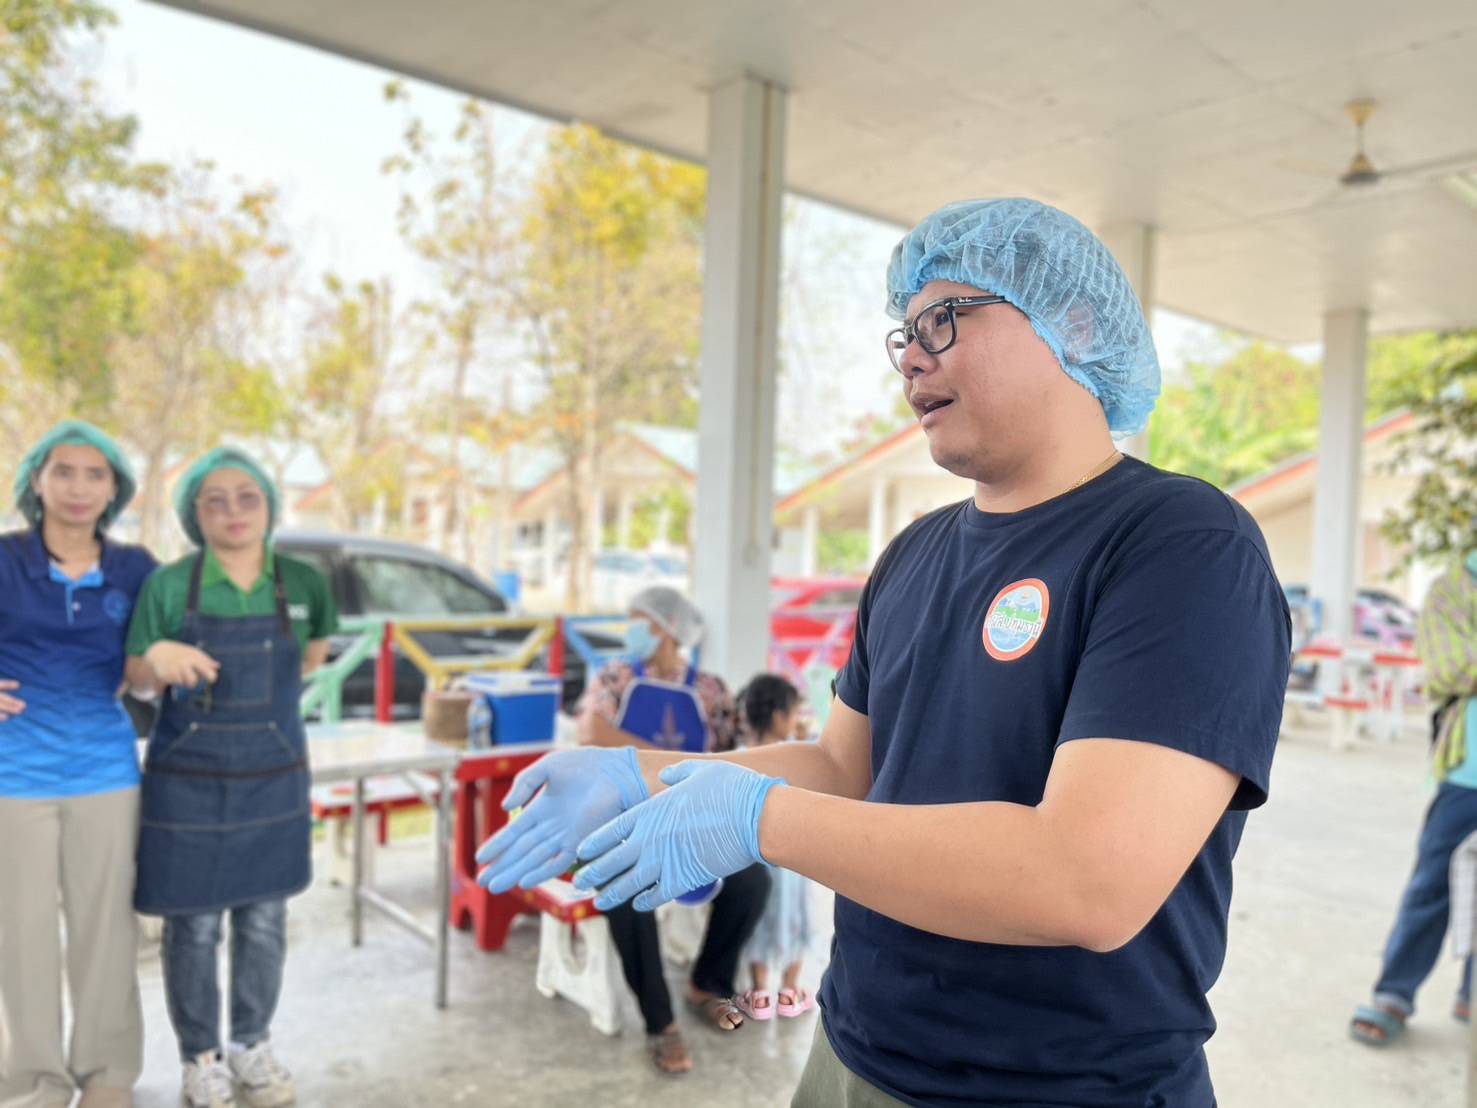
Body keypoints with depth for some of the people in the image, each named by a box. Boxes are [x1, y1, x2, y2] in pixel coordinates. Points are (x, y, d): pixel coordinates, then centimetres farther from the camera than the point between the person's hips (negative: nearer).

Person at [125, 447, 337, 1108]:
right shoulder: (168, 585, -9)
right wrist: (158, 656, -21)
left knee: (264, 920, 12)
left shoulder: (303, 583, -4)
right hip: (189, 780, -1)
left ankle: (253, 1046, 33)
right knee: (193, 925, 9)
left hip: (273, 780, 2)